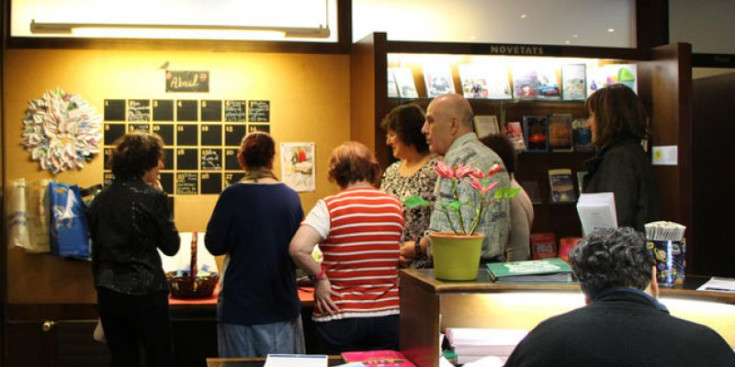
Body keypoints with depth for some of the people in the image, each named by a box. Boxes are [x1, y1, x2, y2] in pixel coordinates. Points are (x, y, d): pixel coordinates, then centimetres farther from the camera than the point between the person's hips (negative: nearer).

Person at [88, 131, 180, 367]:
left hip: (108, 293, 6)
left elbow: (96, 249, 13)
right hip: (145, 292, -6)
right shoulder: (152, 197, -11)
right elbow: (171, 246, -4)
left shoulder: (100, 199, 7)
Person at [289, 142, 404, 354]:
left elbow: (298, 248, -22)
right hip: (389, 317, 3)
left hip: (340, 318, -3)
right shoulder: (395, 206, 4)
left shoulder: (329, 207, -9)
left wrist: (319, 277, -8)